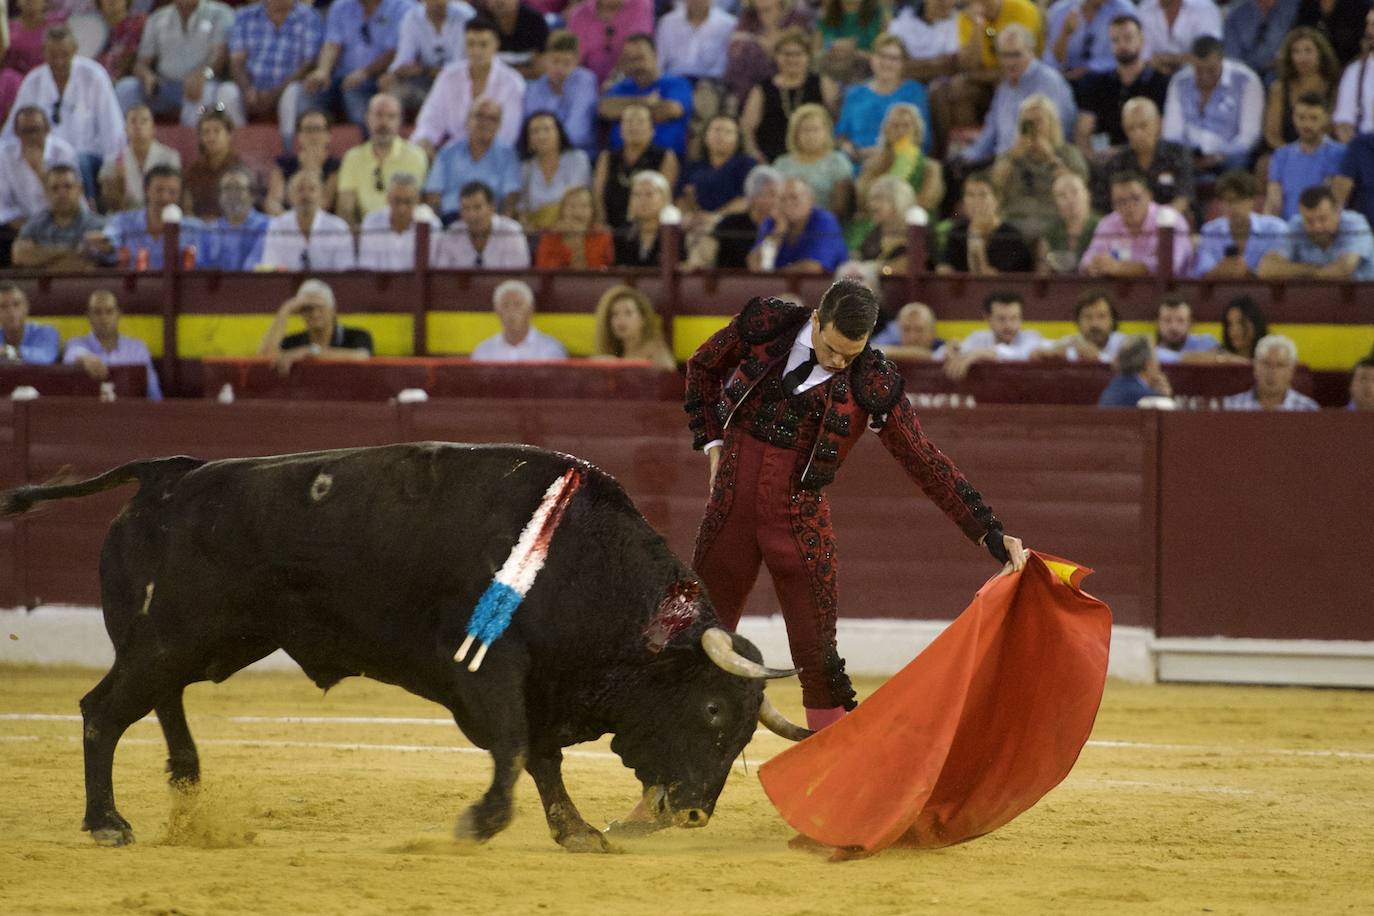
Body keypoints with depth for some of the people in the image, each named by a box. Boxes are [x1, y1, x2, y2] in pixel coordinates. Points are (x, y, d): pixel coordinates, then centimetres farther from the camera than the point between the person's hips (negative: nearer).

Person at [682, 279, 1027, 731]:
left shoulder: (873, 385, -10)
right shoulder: (766, 325, -5)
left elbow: (926, 462, -7)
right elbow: (702, 367, 14)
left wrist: (991, 533, -11)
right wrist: (713, 443, 5)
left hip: (801, 518, -2)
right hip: (732, 503, 2)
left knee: (817, 656, -3)